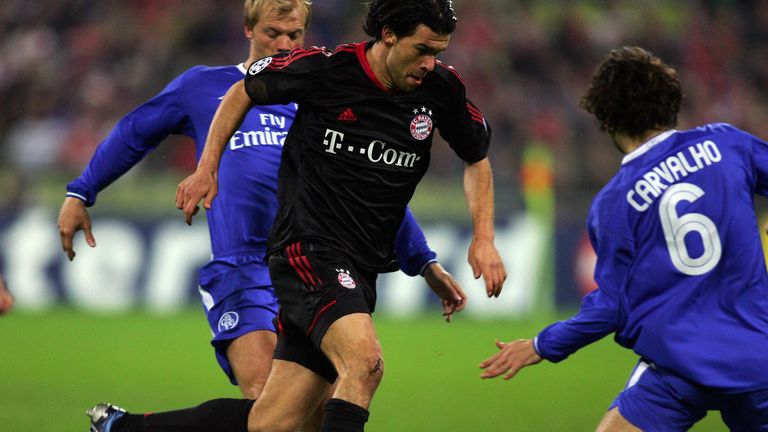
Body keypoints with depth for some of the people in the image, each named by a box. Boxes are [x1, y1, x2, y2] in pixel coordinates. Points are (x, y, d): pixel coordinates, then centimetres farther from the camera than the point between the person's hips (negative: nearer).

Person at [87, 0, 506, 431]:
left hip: (359, 274, 5)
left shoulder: (440, 88, 2)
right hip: (307, 249, -5)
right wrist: (207, 169, 8)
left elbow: (477, 157, 19)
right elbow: (244, 92, 11)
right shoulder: (323, 69, -8)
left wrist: (484, 237, 7)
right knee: (365, 361, -32)